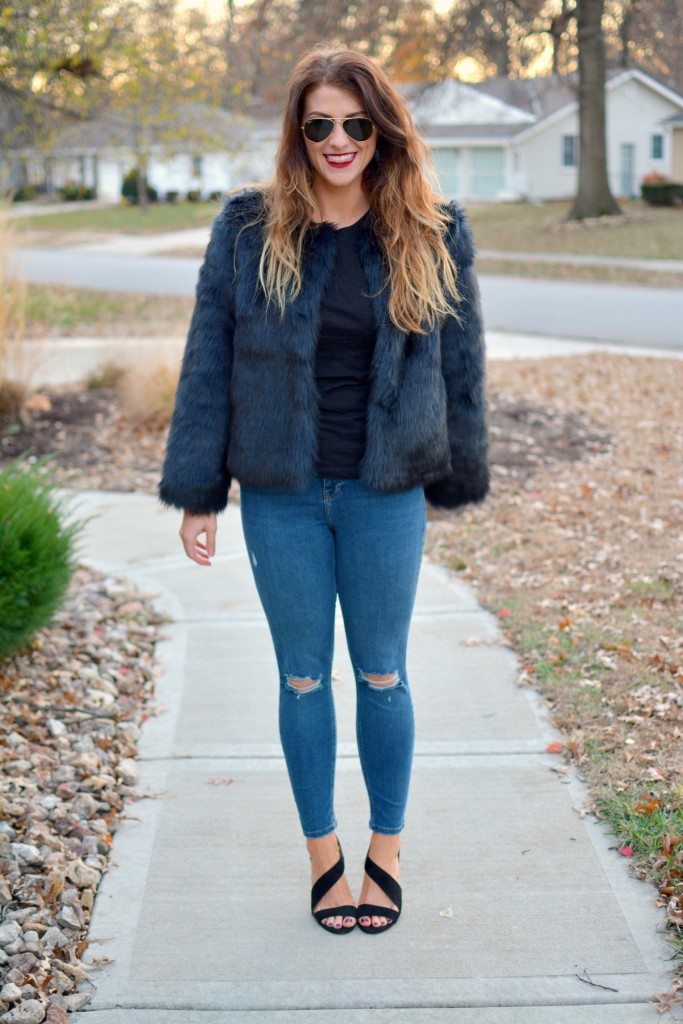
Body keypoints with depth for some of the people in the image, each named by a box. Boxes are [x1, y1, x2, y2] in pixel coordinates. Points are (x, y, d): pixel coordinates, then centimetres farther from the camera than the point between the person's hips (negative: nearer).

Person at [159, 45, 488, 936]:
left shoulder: (433, 232, -1)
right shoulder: (249, 228, -4)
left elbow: (460, 360, 7)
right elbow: (209, 361, -1)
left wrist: (456, 476, 10)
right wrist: (197, 492, -3)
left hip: (386, 493, 0)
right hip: (283, 494, 0)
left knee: (382, 673, 11)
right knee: (303, 677, 11)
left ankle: (387, 851, 28)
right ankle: (323, 854, 27)